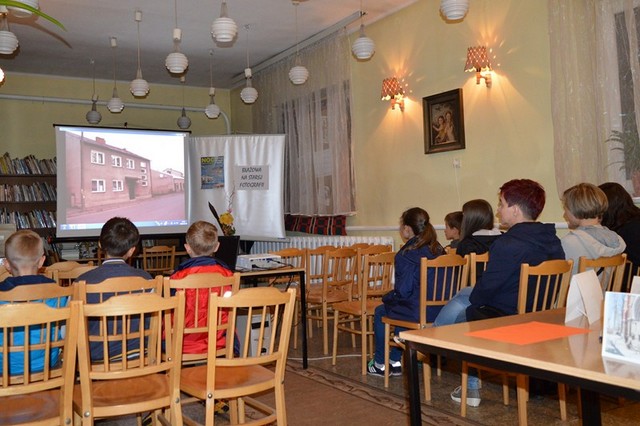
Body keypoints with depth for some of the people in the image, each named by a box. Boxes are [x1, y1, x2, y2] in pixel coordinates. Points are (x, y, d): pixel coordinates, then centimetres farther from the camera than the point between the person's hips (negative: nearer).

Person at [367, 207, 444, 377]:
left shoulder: (405, 255, -16)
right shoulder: (438, 250, 6)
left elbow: (402, 291, -17)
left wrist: (387, 298, 6)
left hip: (418, 312, -7)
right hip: (438, 310, 8)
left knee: (379, 312, 19)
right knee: (402, 308, 33)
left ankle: (380, 364, 30)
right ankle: (395, 362, 37)